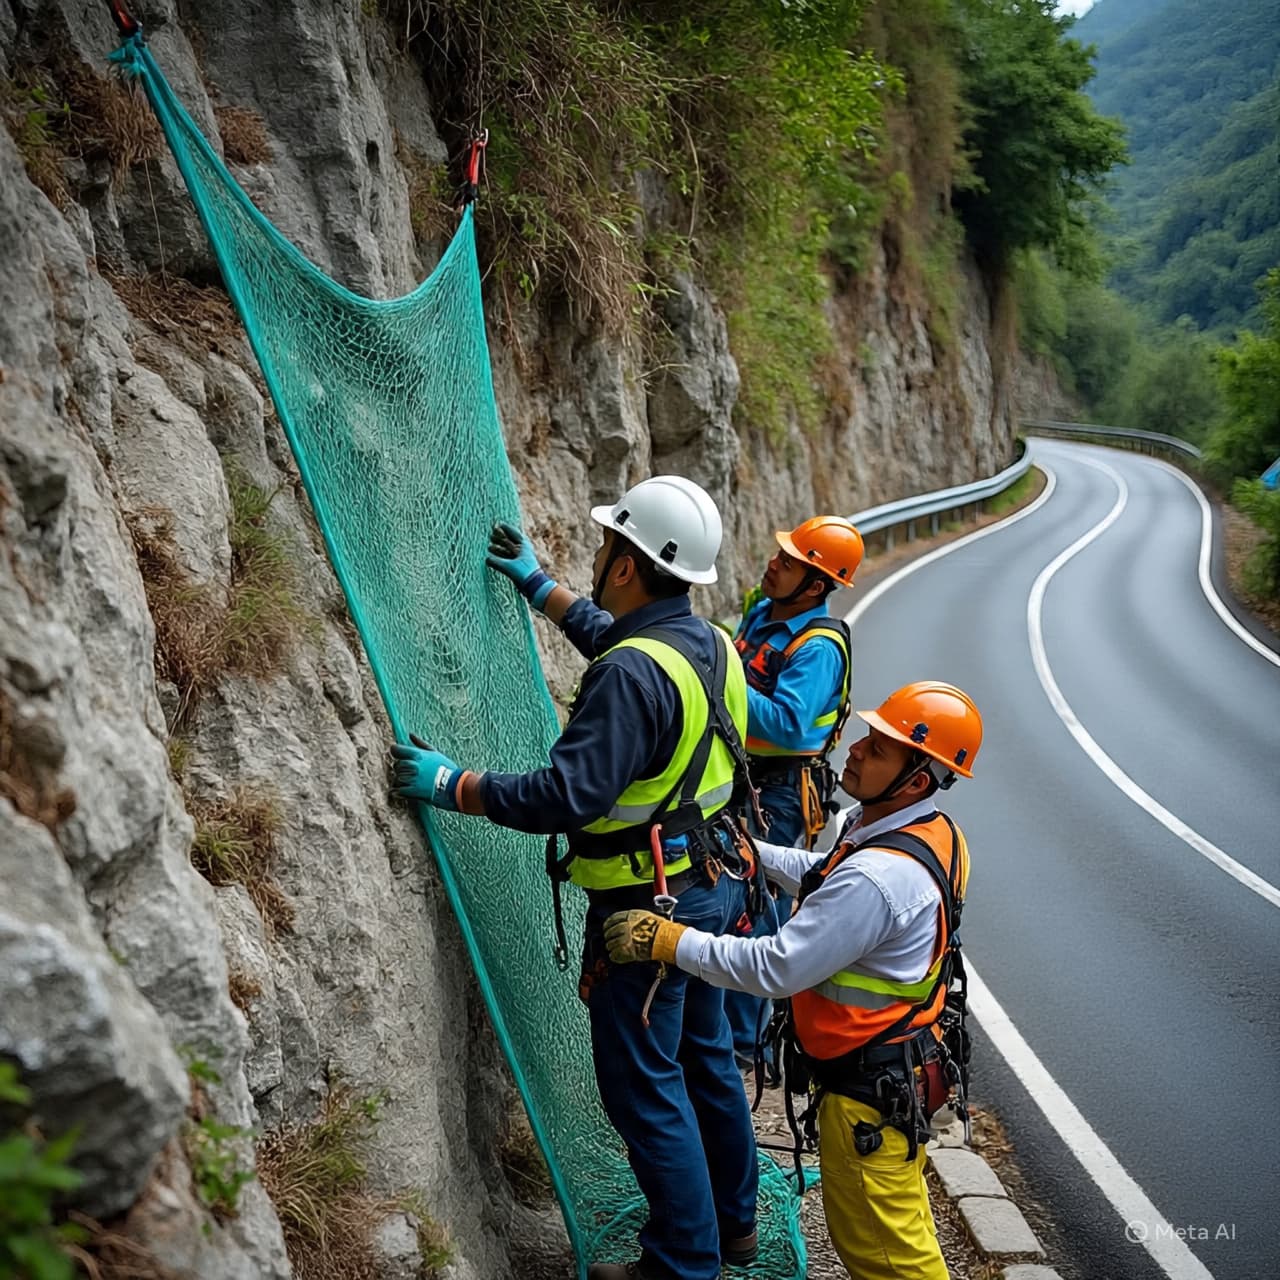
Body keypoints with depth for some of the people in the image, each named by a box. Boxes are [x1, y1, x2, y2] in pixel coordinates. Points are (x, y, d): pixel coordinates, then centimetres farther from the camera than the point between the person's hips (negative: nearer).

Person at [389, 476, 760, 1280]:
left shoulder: (632, 674, -26)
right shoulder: (710, 643, 4)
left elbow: (568, 796, -28)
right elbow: (612, 633, 25)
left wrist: (452, 786, -19)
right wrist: (540, 586, 31)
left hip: (651, 905, -10)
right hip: (711, 881, 10)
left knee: (645, 1086, 4)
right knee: (705, 1056, 23)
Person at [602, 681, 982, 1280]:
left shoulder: (878, 877, -34)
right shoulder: (926, 832, -2)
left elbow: (773, 968, -30)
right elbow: (826, 876, 17)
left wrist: (664, 939, -24)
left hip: (872, 1088, -10)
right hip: (906, 1060, 10)